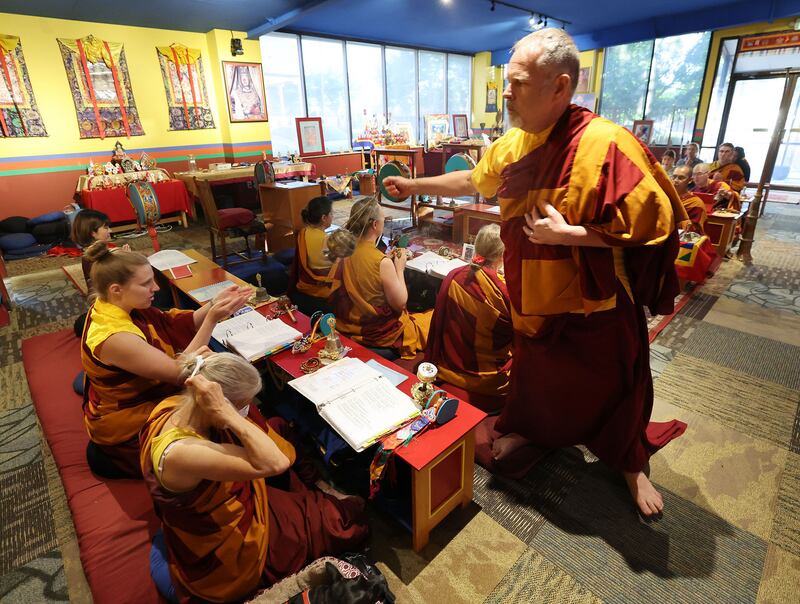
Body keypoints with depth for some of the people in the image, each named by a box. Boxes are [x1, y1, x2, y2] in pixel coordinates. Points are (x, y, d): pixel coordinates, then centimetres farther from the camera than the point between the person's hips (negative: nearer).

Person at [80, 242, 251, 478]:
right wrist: (212, 319, -35)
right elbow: (180, 371, -31)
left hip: (136, 399, 8)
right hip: (127, 429, -8)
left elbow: (173, 326, -4)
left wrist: (214, 305, -17)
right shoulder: (114, 337, -34)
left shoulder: (117, 306, -8)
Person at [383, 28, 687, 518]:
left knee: (612, 386, 15)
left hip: (595, 303, -5)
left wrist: (567, 233, -26)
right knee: (534, 372, 24)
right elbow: (472, 180, 16)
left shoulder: (605, 144, -23)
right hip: (534, 297, 5)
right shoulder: (513, 145, -1)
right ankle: (527, 431, 51)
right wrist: (413, 185, 15)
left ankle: (631, 464, 42)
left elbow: (655, 222, -24)